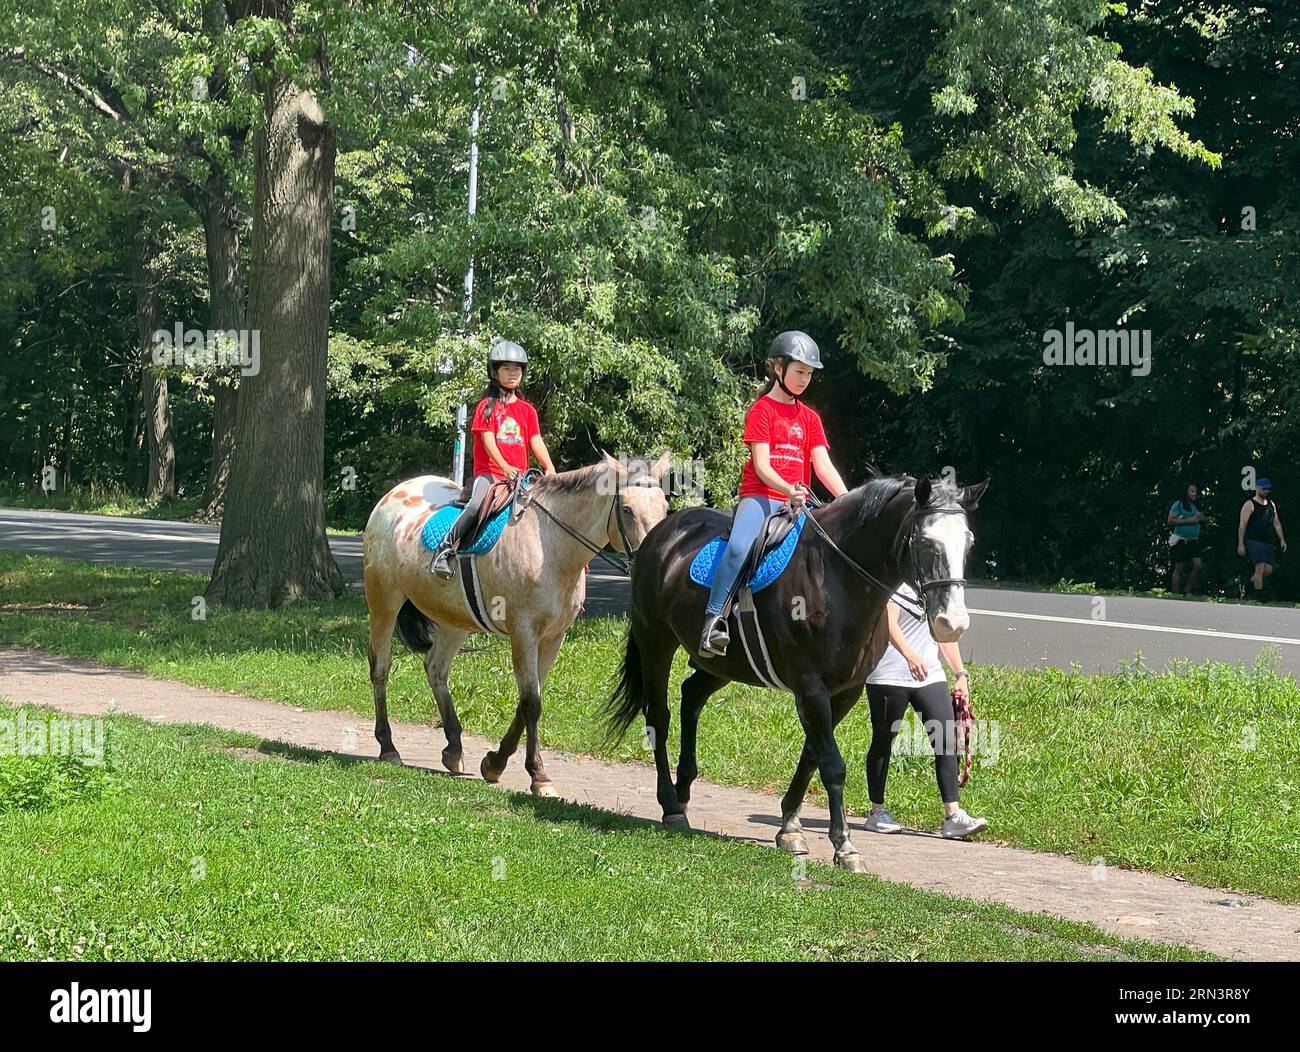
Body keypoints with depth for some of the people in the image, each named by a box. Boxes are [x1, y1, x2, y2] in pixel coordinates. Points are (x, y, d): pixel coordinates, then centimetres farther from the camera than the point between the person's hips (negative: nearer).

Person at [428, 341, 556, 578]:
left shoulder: (527, 411, 16)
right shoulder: (487, 406, 3)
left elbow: (537, 443, 5)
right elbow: (488, 441, -9)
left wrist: (549, 468, -14)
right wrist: (505, 467, -26)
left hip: (519, 476, 5)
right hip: (489, 472, -5)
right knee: (477, 504, -33)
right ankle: (445, 548, -25)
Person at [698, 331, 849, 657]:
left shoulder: (810, 418, 19)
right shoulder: (762, 410, 1)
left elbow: (823, 465, 8)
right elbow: (762, 465, -9)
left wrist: (847, 500, -9)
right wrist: (789, 490, -27)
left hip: (797, 501, 6)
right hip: (760, 497, -6)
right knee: (739, 547, -33)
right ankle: (714, 620, -31)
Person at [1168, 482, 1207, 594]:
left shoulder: (1196, 506, 15)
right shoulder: (1179, 505, -4)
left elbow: (1205, 520, 25)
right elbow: (1171, 521, -13)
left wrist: (1202, 518, 0)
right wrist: (1188, 521, -18)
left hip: (1194, 542, 6)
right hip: (1181, 541, -6)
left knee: (1198, 566, -7)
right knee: (1178, 569, -2)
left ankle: (1188, 591, 4)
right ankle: (1176, 595, 3)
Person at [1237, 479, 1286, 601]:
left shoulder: (1271, 505, 17)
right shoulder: (1250, 505, -4)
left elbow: (1277, 523, 23)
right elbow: (1242, 525, -8)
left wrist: (1282, 539, 12)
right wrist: (1240, 544, -14)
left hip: (1267, 542, 7)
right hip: (1253, 541, -7)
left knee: (1268, 569, 1)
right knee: (1260, 567, -16)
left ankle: (1250, 586, 23)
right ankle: (1258, 595, -10)